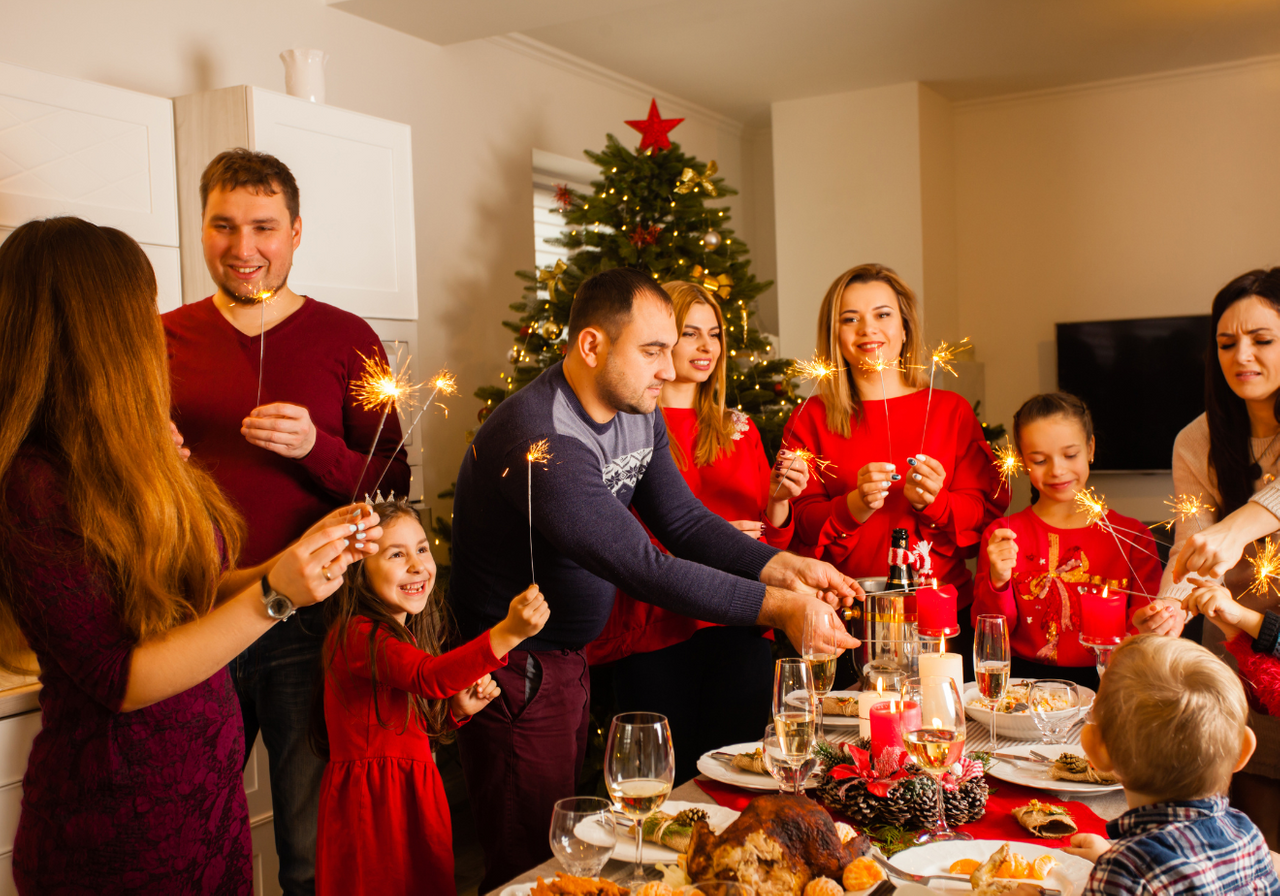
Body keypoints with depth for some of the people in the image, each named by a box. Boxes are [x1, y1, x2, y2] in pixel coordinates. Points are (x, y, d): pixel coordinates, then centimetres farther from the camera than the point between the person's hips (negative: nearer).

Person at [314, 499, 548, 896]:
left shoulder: (407, 633, 10)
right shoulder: (356, 635, -20)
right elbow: (428, 677, -37)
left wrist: (458, 710, -1)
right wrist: (508, 632, -48)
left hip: (417, 797, 9)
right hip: (371, 801, -8)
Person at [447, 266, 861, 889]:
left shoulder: (639, 415, 1)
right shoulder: (540, 441, -30)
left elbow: (686, 523, 2)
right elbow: (642, 567, -32)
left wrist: (782, 567, -13)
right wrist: (778, 607, -31)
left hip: (570, 655, 9)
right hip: (515, 671, -9)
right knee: (532, 867, 3)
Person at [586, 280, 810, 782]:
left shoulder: (739, 430, 17)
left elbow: (770, 544, 16)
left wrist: (778, 501, -5)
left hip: (737, 631, 3)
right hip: (655, 627, -3)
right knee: (667, 783, -7)